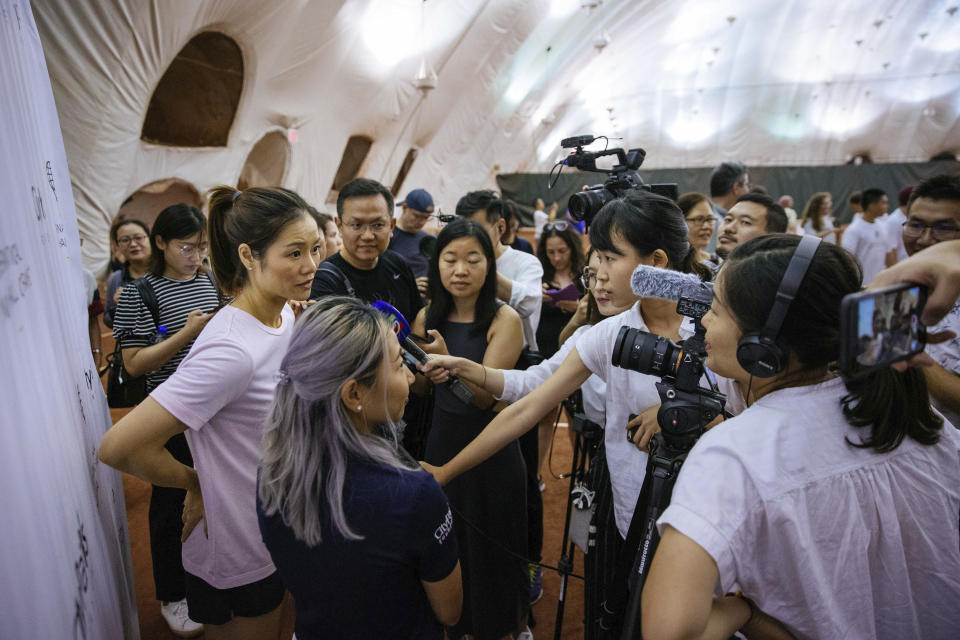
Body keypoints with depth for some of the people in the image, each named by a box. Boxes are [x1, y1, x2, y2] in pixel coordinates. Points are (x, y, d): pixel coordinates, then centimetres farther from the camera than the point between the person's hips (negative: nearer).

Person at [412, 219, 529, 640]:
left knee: (493, 549, 12)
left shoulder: (504, 320, -14)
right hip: (442, 443, 4)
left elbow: (485, 395, -21)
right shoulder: (428, 318, 0)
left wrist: (447, 360, -35)